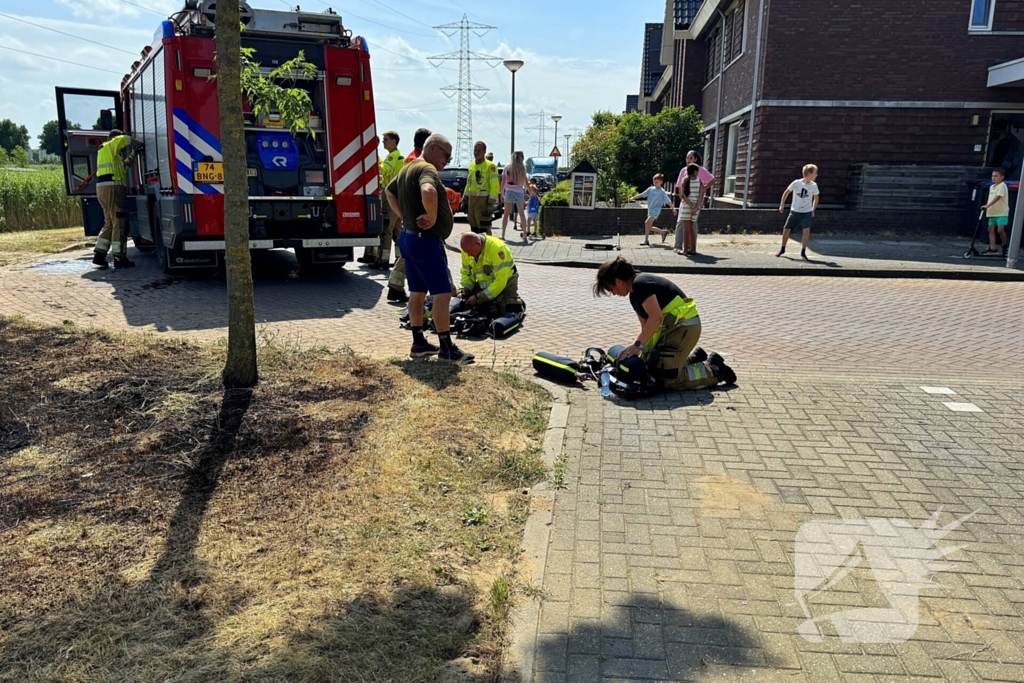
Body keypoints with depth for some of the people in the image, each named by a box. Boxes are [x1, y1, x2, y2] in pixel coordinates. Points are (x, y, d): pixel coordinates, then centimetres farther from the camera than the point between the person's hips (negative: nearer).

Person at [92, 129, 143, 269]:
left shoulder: (106, 151, 28)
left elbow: (123, 165, 29)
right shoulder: (109, 147, 0)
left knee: (109, 223, 14)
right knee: (119, 223, -8)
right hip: (111, 188, -10)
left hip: (103, 189, 10)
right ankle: (119, 258, -8)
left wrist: (133, 154, 20)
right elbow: (125, 139, -12)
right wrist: (139, 144, 3)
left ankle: (99, 255, 8)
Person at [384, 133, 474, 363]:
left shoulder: (408, 168, 15)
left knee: (417, 292, 14)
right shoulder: (427, 169, -17)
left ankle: (419, 343, 21)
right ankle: (446, 348, -3)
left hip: (409, 236, 10)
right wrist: (432, 217, -24)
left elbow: (389, 192, 29)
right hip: (426, 240, -10)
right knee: (442, 293, -7)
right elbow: (428, 191, -40)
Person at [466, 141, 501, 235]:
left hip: (483, 199, -7)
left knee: (484, 228, -10)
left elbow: (495, 186, -14)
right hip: (472, 199, 8)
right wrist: (465, 199, 17)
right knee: (473, 226, 14)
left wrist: (491, 202, -19)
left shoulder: (490, 166, -9)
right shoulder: (471, 165, 13)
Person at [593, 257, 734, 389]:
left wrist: (638, 345, -24)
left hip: (684, 326, -10)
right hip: (668, 327, 10)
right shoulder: (634, 295, 13)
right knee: (648, 366, 11)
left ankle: (712, 370, 2)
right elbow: (645, 326, 15)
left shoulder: (640, 284, -17)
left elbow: (656, 316, -27)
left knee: (666, 379, -13)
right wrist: (634, 351, 3)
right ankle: (694, 359, 21)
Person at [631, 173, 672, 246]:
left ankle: (646, 240, -20)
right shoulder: (650, 189, 7)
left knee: (647, 222, -24)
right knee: (649, 227, 10)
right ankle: (663, 232, 31)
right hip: (650, 210, 7)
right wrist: (633, 198, 1)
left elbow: (668, 201, -6)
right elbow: (642, 194, 7)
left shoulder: (662, 192, -5)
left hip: (656, 210, -7)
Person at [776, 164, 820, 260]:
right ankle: (782, 249, 26)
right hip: (794, 211, 0)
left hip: (807, 213, 0)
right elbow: (786, 192, 3)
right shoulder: (796, 183, -11)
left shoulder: (814, 185, -6)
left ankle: (803, 252, -8)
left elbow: (816, 198, 11)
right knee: (786, 230, 3)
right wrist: (782, 205, 1)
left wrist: (813, 210, 9)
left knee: (806, 230, -18)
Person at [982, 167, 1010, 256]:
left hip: (1002, 213, -8)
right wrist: (986, 207, 13)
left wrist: (987, 206, -30)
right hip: (993, 212, 8)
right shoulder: (992, 187, 15)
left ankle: (1005, 248, 3)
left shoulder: (1002, 186, -11)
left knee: (1000, 230, -13)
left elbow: (997, 197, -22)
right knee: (991, 229, 4)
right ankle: (992, 249, 5)